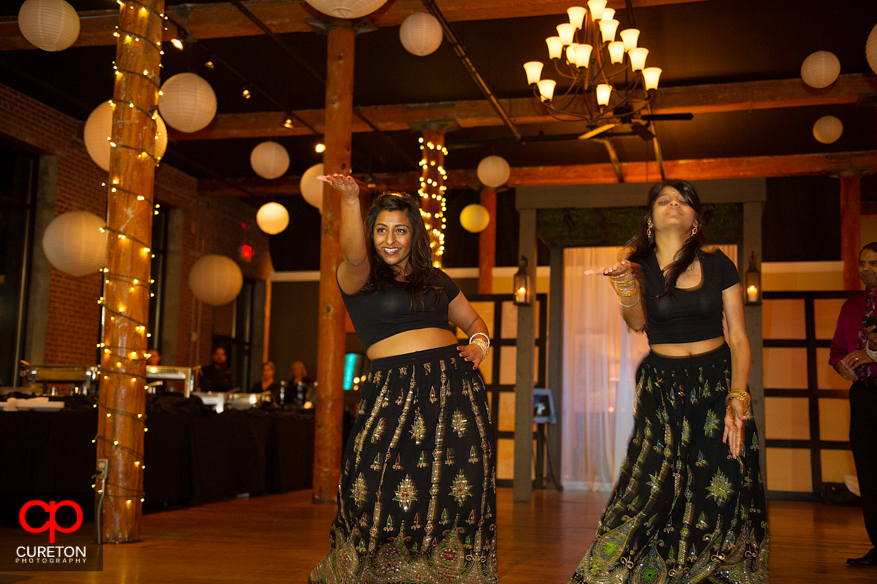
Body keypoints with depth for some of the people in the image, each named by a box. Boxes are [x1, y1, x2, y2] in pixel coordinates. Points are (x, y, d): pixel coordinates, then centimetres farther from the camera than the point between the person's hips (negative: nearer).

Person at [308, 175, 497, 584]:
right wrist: (350, 199, -32)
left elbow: (473, 320, 29)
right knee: (382, 497, -10)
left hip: (456, 387, 4)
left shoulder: (435, 281, 20)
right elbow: (354, 254, -17)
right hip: (394, 393, -3)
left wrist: (479, 342, 6)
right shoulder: (358, 278, 6)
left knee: (455, 496, -3)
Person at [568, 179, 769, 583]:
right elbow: (637, 322, -18)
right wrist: (625, 282, -39)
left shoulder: (718, 265, 1)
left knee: (723, 490, -3)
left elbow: (739, 338, -1)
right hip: (662, 387, -1)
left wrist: (737, 398, -13)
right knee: (654, 485, -7)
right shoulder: (640, 267, 1)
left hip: (717, 382, 1)